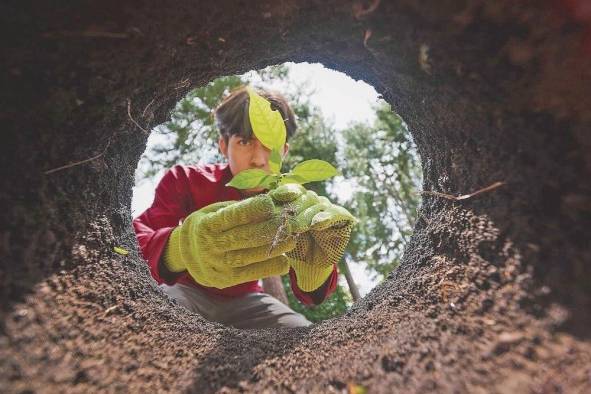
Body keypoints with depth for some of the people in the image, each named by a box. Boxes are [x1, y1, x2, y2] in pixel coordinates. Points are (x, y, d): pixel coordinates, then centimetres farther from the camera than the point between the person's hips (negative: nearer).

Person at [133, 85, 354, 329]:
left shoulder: (287, 203, -13)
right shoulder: (184, 181, -17)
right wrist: (182, 247, -55)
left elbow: (309, 295, -21)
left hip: (244, 300, 3)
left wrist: (316, 264, -47)